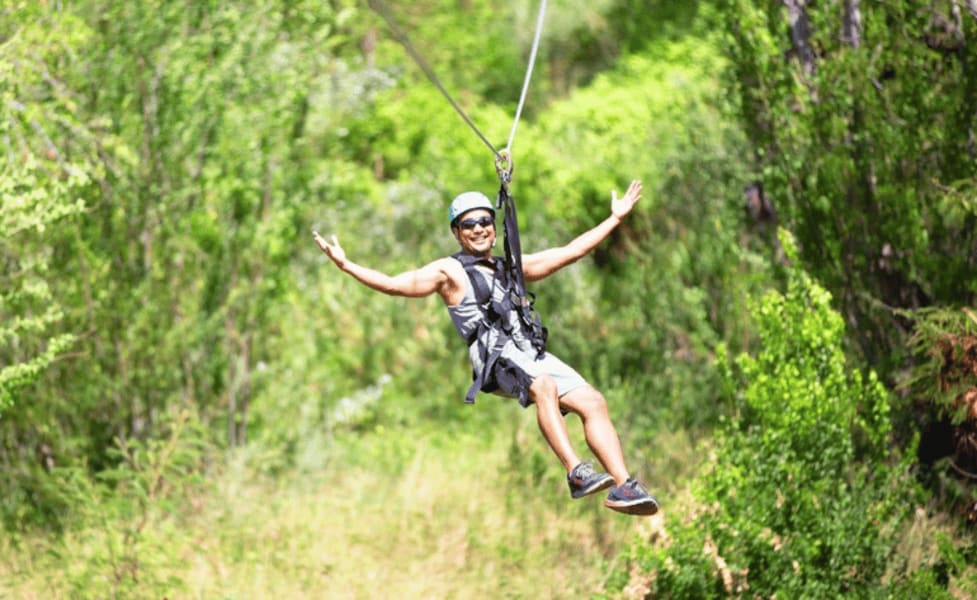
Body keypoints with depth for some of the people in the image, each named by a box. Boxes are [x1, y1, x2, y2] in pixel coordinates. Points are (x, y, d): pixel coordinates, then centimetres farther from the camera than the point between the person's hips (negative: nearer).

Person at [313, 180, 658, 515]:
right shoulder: (450, 271, 13)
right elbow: (394, 285, 4)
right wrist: (345, 266, -6)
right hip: (494, 358, -6)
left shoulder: (513, 267, 29)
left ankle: (623, 486, -18)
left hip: (532, 355, 6)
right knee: (542, 385, -35)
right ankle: (576, 474, -43)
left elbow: (571, 251, 33)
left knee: (593, 402, -13)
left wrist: (616, 218, 34)